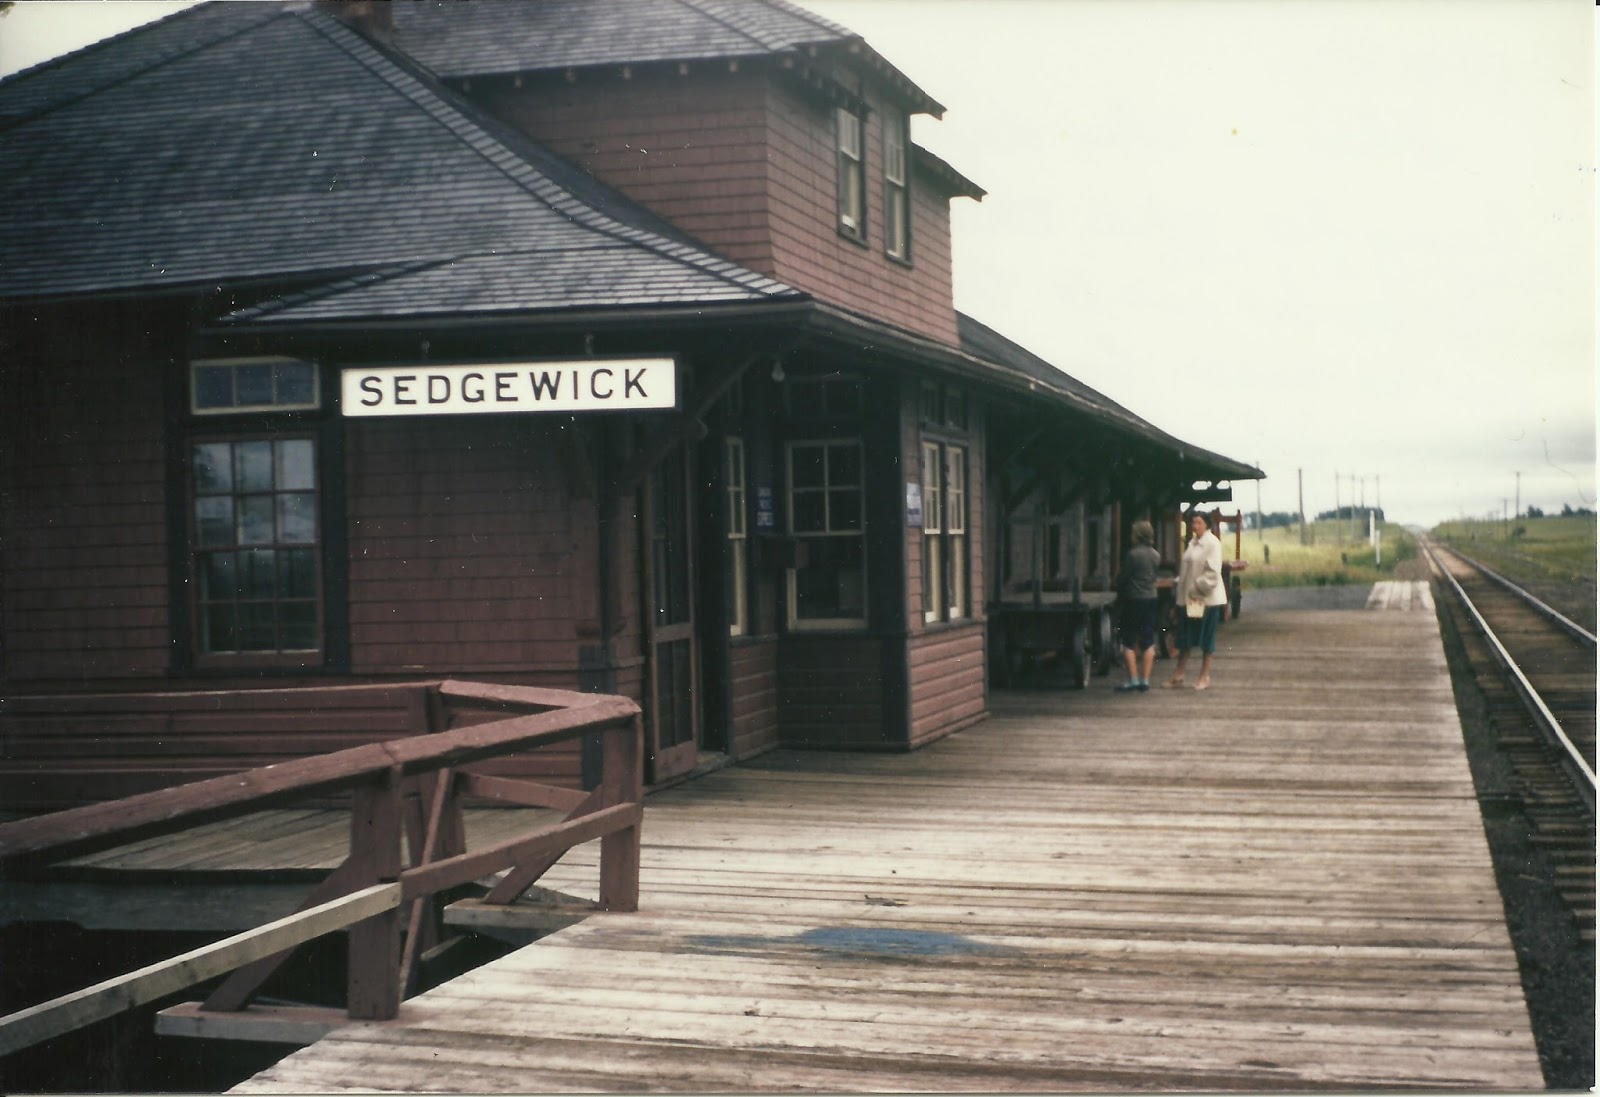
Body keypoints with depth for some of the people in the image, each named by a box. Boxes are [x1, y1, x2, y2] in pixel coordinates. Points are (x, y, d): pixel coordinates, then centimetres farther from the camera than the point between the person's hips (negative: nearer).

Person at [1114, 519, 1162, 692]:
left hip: (1133, 600, -6)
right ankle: (1145, 680, 7)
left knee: (1129, 642, 2)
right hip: (1151, 598, 6)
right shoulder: (1156, 555, 4)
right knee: (1148, 643, 8)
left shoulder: (1133, 554, -16)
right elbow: (1154, 575, 9)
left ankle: (1133, 679, -2)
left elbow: (1123, 578, -9)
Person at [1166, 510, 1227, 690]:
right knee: (1185, 636, 12)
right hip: (1189, 597, 8)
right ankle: (1178, 674, 19)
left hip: (1207, 598, -8)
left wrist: (1199, 589, -19)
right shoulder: (1193, 542, 13)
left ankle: (1205, 676, 11)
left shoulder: (1212, 543, -12)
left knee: (1206, 638, 2)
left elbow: (1213, 571, -19)